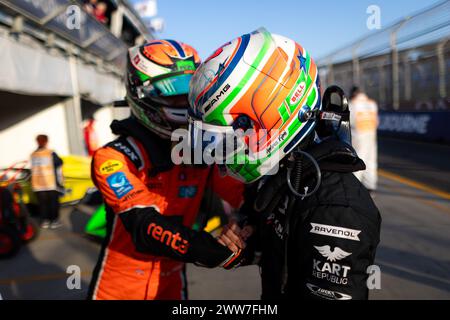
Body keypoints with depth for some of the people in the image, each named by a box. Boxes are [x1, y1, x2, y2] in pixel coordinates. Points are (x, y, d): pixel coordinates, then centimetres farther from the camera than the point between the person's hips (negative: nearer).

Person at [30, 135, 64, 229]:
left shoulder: (33, 155, 2)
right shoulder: (51, 153, -7)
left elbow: (33, 169, 5)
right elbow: (59, 163, 3)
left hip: (38, 185, 3)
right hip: (51, 183, -3)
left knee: (42, 203, 12)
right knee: (54, 202, 8)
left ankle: (44, 221, 17)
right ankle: (54, 221, 10)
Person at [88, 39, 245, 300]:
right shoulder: (115, 159, -20)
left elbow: (244, 193, -16)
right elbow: (146, 227, -32)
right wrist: (220, 251, -43)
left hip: (171, 284, 4)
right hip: (119, 289, -4)